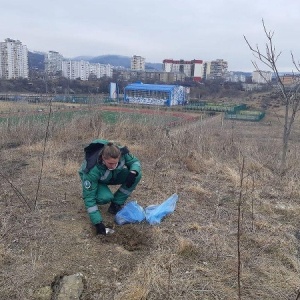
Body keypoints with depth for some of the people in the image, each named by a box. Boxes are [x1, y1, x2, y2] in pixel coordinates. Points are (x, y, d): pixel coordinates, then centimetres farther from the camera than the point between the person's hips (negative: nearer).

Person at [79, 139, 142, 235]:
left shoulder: (122, 153, -32)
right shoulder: (92, 169, -41)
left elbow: (135, 161, -12)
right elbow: (89, 197, -35)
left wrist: (133, 172, -37)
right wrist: (97, 222, -37)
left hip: (113, 175, 5)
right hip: (94, 180, -4)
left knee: (137, 175, -22)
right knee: (105, 197, -38)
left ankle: (116, 204, -6)